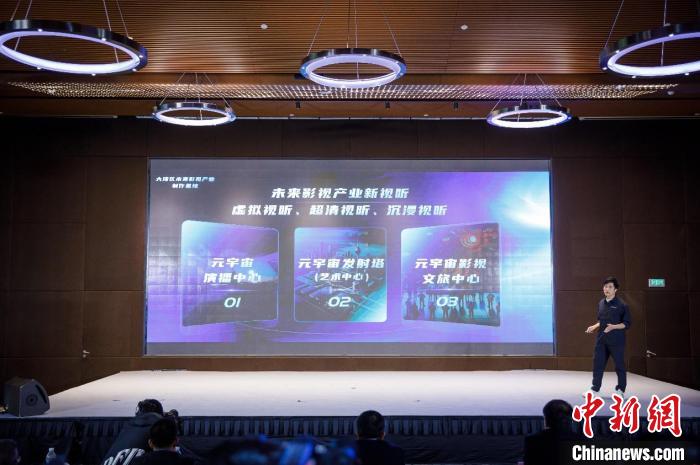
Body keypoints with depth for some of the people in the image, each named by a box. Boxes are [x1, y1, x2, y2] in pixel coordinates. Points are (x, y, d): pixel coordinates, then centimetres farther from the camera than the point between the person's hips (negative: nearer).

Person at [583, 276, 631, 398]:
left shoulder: (621, 305, -8)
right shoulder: (601, 303, 10)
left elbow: (627, 323, -8)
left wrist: (614, 327, -22)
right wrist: (594, 327, 5)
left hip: (616, 340, -5)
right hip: (601, 339, 6)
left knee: (619, 365, 4)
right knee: (598, 363, 6)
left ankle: (620, 390, 19)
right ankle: (595, 388, 14)